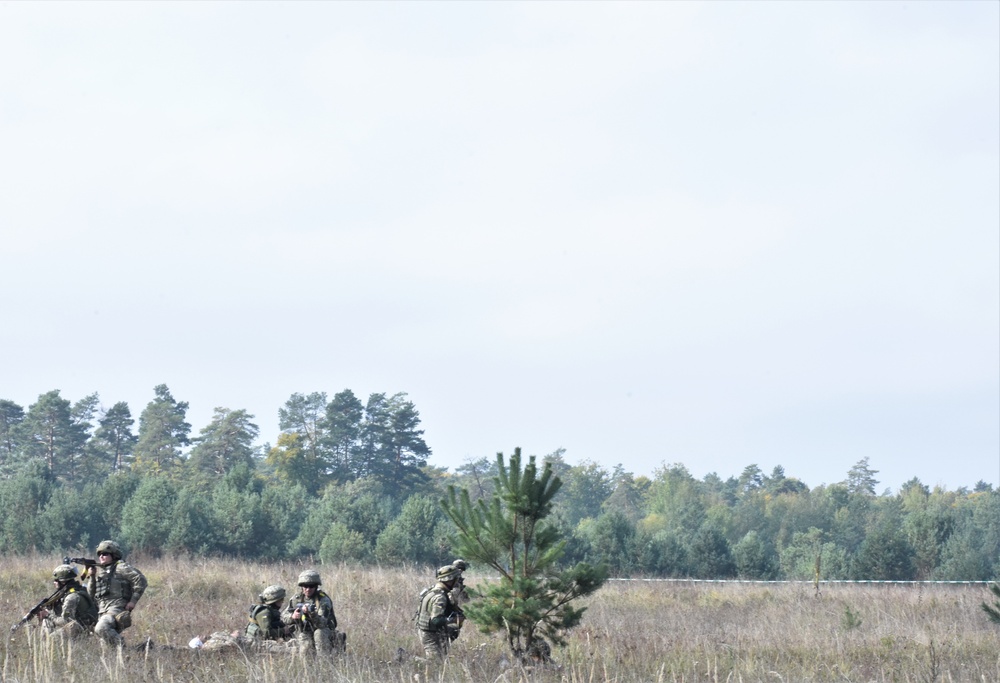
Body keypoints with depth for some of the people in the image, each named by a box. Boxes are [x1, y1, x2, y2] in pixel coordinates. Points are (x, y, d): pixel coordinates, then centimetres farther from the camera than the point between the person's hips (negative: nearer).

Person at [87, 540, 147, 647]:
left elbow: (141, 580, -9)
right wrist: (92, 576, 5)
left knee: (101, 628, -32)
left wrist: (133, 601, -14)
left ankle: (122, 646, -27)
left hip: (116, 609, -9)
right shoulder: (99, 571, 20)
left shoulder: (120, 568, -2)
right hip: (102, 612, 9)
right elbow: (91, 593, 19)